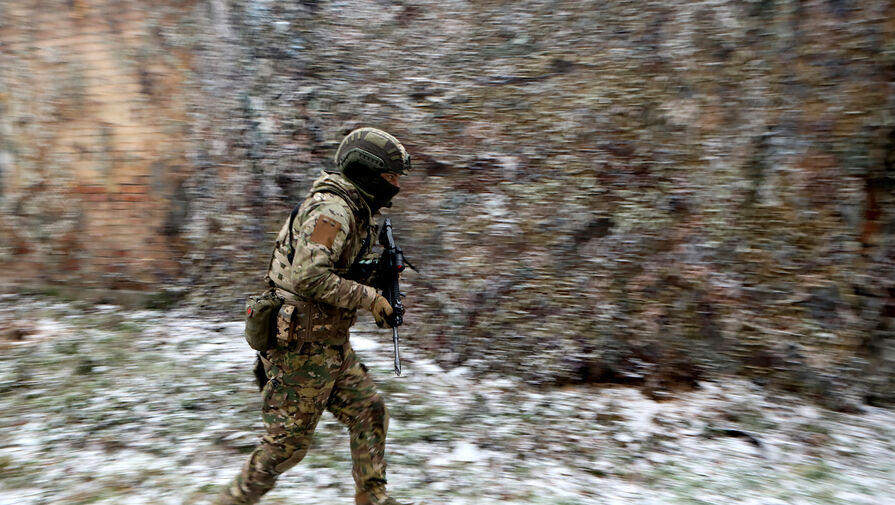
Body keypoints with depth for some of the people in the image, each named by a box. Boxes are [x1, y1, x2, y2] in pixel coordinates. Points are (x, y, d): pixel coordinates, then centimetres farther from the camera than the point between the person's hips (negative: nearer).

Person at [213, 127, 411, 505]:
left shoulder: (352, 211, 12)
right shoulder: (331, 210, -20)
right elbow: (308, 277, -29)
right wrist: (368, 298, -21)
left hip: (331, 344, 10)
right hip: (303, 346, -10)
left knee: (369, 413, 14)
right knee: (288, 441, 4)